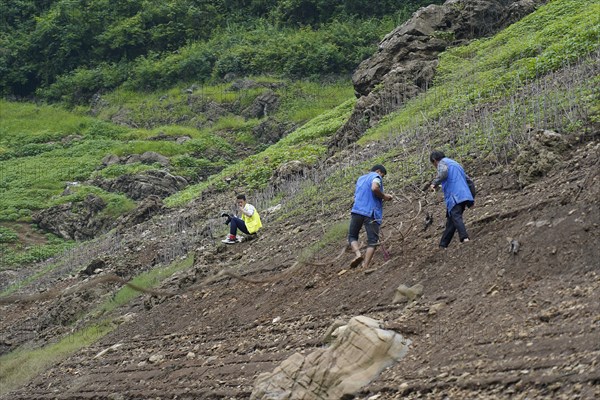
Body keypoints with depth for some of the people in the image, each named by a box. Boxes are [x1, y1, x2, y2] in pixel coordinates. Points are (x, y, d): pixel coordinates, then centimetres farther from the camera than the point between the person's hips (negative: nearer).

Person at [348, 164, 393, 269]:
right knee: (372, 241, 0)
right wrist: (384, 196, 0)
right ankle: (366, 266, -13)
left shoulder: (360, 179, 26)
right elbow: (375, 188, -18)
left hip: (357, 210, 5)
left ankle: (358, 254, -15)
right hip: (371, 212, -5)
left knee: (352, 236, 14)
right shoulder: (376, 177, 4)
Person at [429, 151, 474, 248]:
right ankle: (443, 245, 14)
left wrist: (435, 183, -15)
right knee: (450, 222, 11)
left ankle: (464, 237, -40)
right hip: (464, 195, 8)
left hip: (454, 197, -8)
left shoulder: (442, 163, 5)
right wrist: (471, 199, 26)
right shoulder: (455, 164, 30)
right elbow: (467, 179, 28)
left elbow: (443, 172, -21)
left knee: (456, 217, -21)